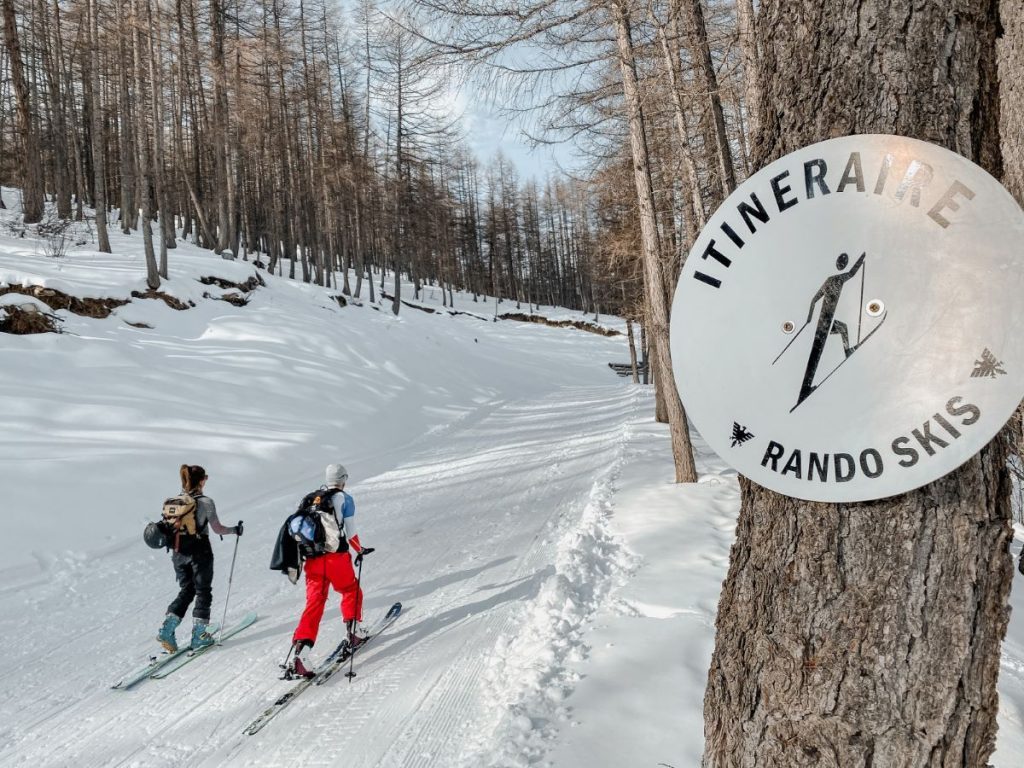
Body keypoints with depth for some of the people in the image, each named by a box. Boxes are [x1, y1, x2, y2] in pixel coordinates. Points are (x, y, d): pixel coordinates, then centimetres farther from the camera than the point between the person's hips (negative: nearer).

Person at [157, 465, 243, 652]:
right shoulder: (205, 502, -14)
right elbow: (217, 529, -9)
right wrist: (235, 530, 7)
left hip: (179, 553, 5)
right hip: (200, 553, -5)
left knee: (186, 591, 18)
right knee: (203, 592, 9)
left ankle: (167, 628, 6)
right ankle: (199, 635, 11)